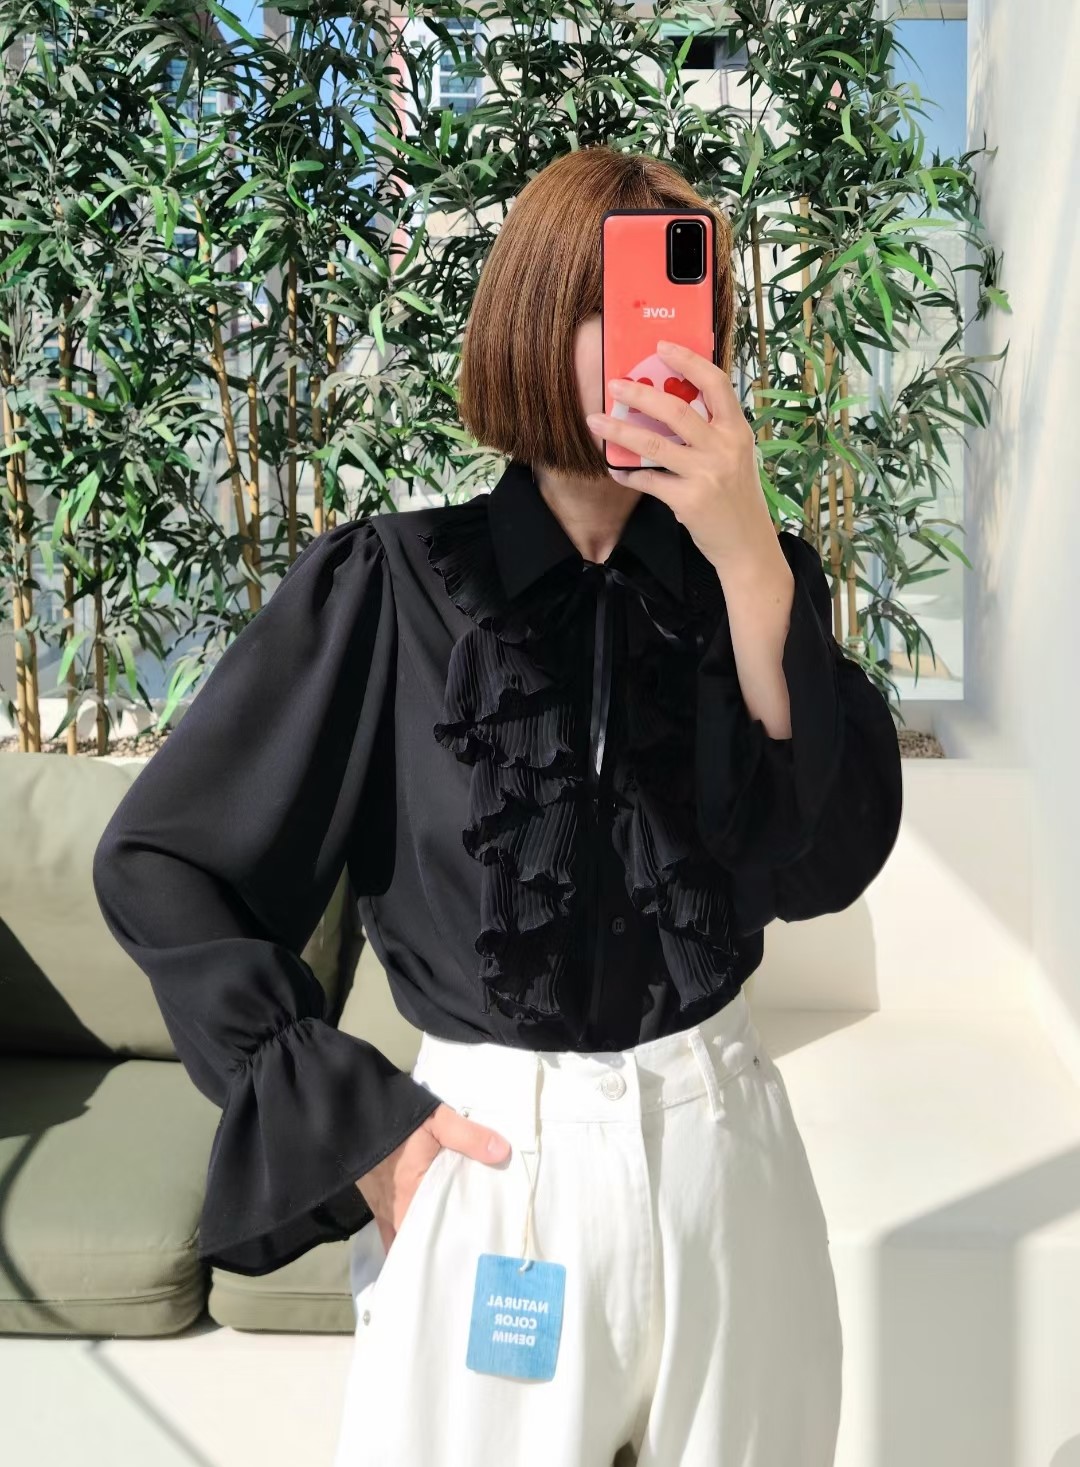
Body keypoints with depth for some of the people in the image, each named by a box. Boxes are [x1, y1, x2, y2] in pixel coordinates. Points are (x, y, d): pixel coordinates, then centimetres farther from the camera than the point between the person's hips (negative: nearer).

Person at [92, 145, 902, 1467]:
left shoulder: (749, 575, -2)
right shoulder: (393, 586, -11)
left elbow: (827, 860, -14)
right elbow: (157, 866, -7)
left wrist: (752, 567, -23)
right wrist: (350, 1123, -9)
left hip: (723, 1150, 3)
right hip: (494, 1166, -3)